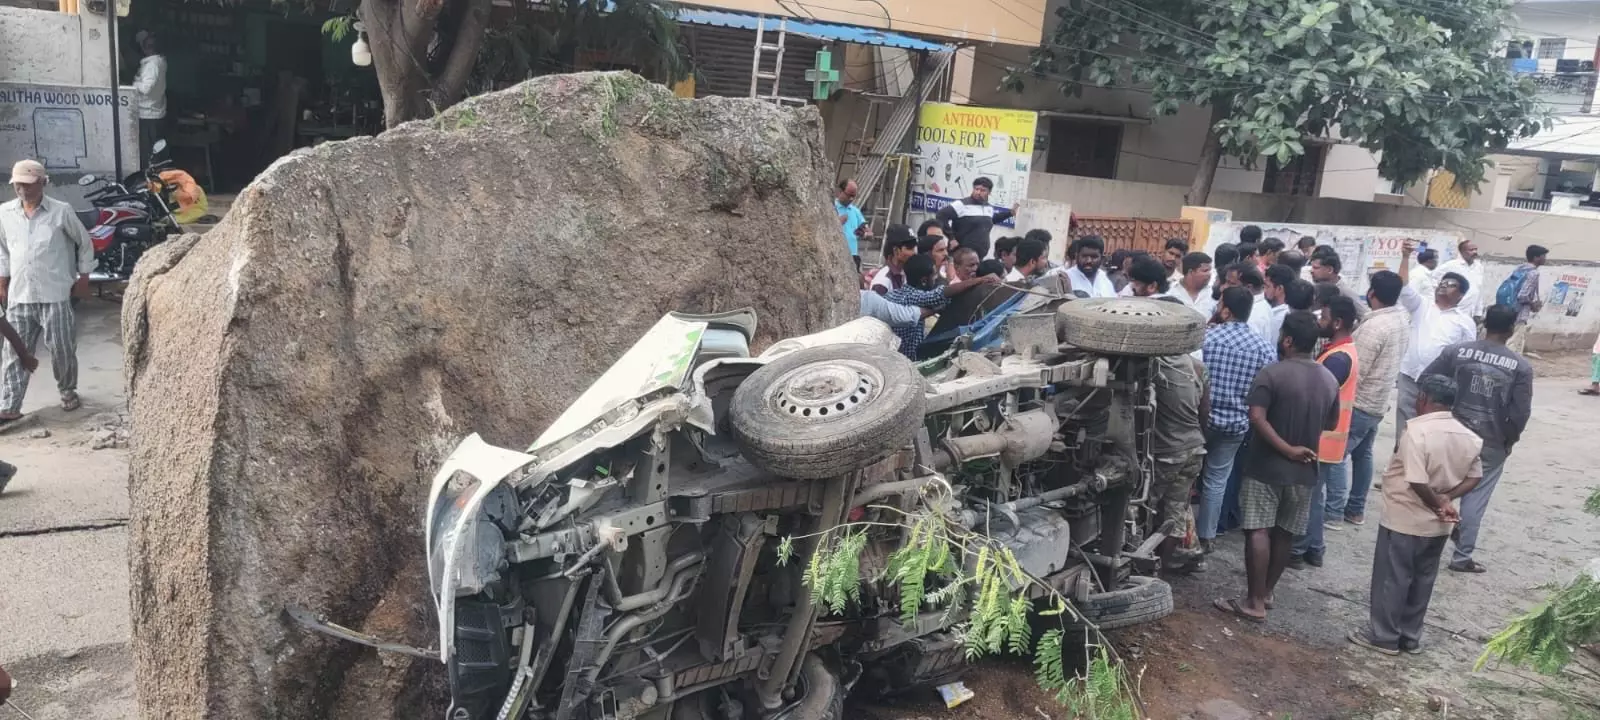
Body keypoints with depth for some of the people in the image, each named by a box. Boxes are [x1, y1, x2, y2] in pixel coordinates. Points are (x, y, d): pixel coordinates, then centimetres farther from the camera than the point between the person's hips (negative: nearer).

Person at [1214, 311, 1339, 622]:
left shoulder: (1272, 373, -14)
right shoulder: (1329, 379, 5)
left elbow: (1257, 418, -24)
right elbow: (1331, 424, 16)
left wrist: (1286, 449, -19)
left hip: (1267, 466, -6)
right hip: (1304, 471, 6)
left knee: (1258, 531, -4)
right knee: (1285, 534, 14)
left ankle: (1255, 602, -4)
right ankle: (1266, 591, 25)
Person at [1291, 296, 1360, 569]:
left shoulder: (1338, 358, -22)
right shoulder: (1344, 351, 12)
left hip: (1320, 439, -10)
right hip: (1323, 438, 10)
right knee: (1315, 495, 16)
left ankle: (1297, 549, 9)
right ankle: (1313, 548, 24)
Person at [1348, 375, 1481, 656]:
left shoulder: (1417, 431, -21)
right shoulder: (1467, 436, 2)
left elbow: (1417, 482, -26)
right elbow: (1475, 477, 7)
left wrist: (1438, 503, -10)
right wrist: (1447, 499, -4)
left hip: (1405, 521, -7)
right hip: (1438, 526, 7)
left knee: (1391, 579, 6)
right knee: (1422, 580, 17)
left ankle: (1383, 636, 14)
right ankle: (1410, 637, 26)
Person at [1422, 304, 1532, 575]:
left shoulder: (1456, 351, -6)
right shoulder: (1521, 366, -9)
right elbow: (1520, 412, -12)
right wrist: (1509, 440, 6)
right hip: (1492, 444, -1)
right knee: (1475, 499, 8)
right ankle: (1462, 556, 14)